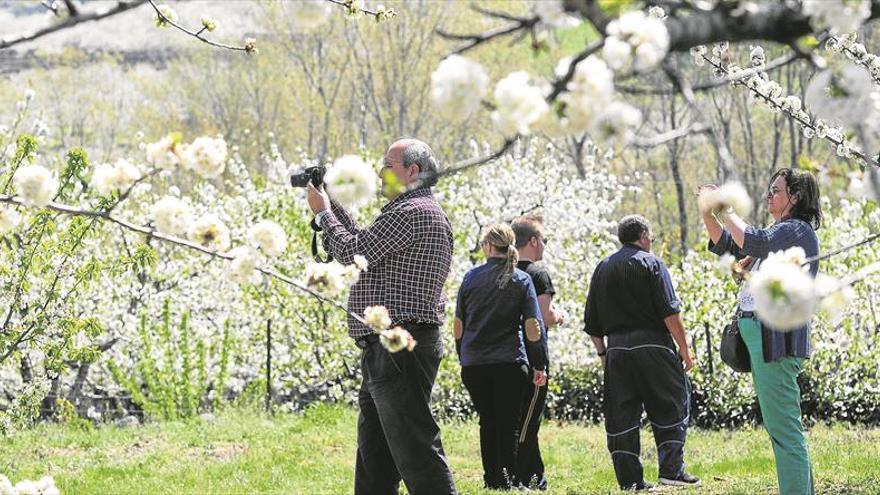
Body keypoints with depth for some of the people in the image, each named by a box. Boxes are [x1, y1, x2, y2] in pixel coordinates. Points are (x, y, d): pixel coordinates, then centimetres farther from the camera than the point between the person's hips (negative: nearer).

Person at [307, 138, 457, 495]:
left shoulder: (413, 212, -14)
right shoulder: (416, 211, 21)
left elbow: (354, 253, -14)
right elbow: (365, 245, 26)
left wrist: (323, 212, 0)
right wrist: (333, 205, 22)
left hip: (399, 350, -11)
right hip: (387, 351, 11)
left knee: (415, 448, -12)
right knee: (374, 452, 15)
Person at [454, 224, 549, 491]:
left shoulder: (471, 277, 4)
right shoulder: (521, 280, 0)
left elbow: (458, 327, 6)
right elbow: (533, 328, -4)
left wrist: (463, 358, 18)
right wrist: (539, 366, 2)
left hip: (473, 364, 2)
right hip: (509, 363, -2)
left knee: (487, 423, 11)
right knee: (508, 425, 4)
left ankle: (492, 479, 12)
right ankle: (509, 480, 0)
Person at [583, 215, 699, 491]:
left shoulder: (602, 269, 15)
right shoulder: (651, 263, -1)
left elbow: (592, 323, 15)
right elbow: (670, 313, -9)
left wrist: (603, 354, 23)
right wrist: (684, 350, -5)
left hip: (616, 348, 5)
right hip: (651, 343, -5)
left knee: (621, 416, 6)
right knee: (671, 409, 4)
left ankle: (630, 479, 5)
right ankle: (671, 470, -5)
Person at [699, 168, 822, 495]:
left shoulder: (796, 230, -9)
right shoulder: (780, 232, 23)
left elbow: (754, 242, -27)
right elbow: (725, 245, 28)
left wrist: (725, 210, -16)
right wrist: (708, 211, 14)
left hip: (777, 338, -11)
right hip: (761, 333, 11)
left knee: (782, 426, -12)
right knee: (782, 427, 14)